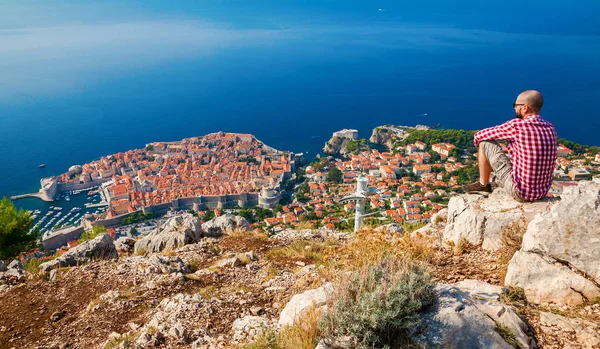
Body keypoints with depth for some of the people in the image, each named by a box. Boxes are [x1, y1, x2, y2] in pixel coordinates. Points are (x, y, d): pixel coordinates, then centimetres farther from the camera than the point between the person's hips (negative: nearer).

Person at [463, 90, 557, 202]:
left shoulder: (516, 125, -17)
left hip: (520, 192, -7)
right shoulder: (550, 128, 4)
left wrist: (478, 141, 17)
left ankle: (483, 186, 18)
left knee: (485, 142, 1)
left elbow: (479, 136, -5)